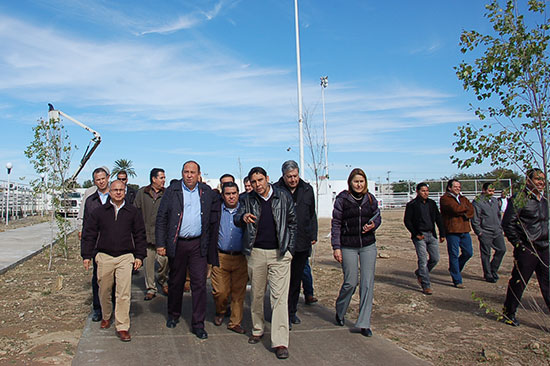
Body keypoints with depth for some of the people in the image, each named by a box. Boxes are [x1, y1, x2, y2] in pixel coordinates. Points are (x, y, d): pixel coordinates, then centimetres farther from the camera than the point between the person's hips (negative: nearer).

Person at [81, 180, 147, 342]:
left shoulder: (133, 212, 6)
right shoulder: (99, 211, 6)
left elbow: (140, 235, 9)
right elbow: (89, 234, 9)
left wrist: (139, 255, 4)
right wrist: (87, 255, 5)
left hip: (125, 257, -1)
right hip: (104, 257, 1)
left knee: (124, 293, -7)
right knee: (104, 291, 13)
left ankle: (122, 327, 1)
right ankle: (106, 317, 37)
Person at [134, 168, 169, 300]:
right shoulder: (142, 192, 6)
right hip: (146, 234, 1)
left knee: (165, 259, -9)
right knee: (148, 262, 7)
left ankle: (163, 280, 21)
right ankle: (150, 289, 22)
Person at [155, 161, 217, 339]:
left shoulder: (207, 192, 5)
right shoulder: (172, 191, 0)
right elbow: (161, 218, 0)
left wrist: (210, 243, 5)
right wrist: (160, 243, -5)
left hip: (199, 244, 1)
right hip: (177, 244, 0)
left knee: (199, 283, 0)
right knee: (175, 282, 13)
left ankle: (198, 324, 9)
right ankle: (173, 315, 35)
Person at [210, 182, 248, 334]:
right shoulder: (215, 209, 5)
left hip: (241, 258, 0)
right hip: (220, 257, 0)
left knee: (239, 292, 4)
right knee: (220, 291, 2)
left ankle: (235, 322, 19)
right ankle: (220, 312, 32)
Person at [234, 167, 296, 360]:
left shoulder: (284, 197, 2)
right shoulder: (248, 200, 6)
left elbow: (292, 222, 8)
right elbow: (236, 218, 3)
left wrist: (289, 248, 3)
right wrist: (243, 217, -22)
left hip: (279, 254, -2)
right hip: (256, 253, 2)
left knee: (279, 297, -6)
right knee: (256, 294, 12)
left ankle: (280, 342, -3)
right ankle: (257, 330, 32)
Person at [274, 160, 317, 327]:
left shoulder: (307, 189, 7)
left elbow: (312, 214, 17)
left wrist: (313, 235, 12)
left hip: (302, 244, 5)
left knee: (297, 280, 15)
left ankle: (292, 312, 29)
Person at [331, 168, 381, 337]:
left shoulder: (370, 198, 5)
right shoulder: (342, 199, -4)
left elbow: (378, 217, 16)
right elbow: (336, 223, -4)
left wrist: (373, 225, -8)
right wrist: (336, 247, -8)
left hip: (368, 246, 3)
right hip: (348, 246, -3)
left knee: (368, 284, -1)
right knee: (350, 283, 1)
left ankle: (364, 323, 9)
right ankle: (340, 312, 30)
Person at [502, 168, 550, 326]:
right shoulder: (519, 199, -10)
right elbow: (507, 223, -11)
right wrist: (518, 244, -12)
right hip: (527, 248, -7)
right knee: (518, 282, 4)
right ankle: (509, 313, 21)